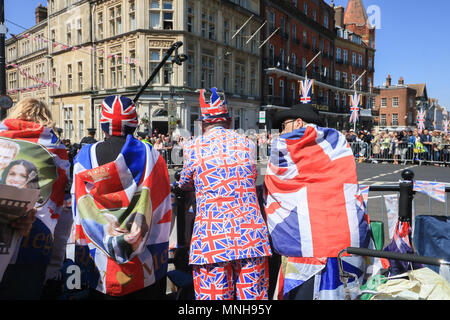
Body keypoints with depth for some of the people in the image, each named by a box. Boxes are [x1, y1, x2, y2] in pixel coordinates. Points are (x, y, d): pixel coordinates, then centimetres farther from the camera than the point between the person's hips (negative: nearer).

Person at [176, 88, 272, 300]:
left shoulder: (192, 148, 2)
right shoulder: (247, 145, 9)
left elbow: (184, 184, 19)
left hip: (211, 237, -2)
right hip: (252, 234, 3)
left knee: (213, 296, 8)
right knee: (252, 295, 12)